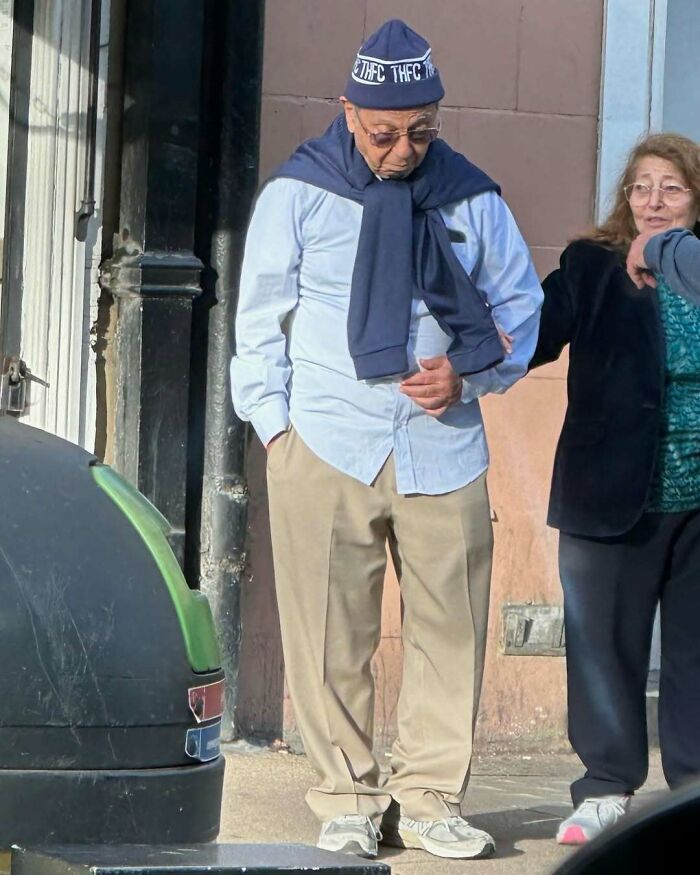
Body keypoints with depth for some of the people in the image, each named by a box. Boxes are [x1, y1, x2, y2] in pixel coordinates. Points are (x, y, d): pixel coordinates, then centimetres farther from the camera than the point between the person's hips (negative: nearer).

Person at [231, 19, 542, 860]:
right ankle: (346, 800, 8)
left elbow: (520, 307, 16)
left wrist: (467, 376, -1)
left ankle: (428, 797, 11)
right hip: (325, 450, -2)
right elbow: (260, 317, 7)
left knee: (450, 625, 1)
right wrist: (276, 424, 0)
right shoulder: (297, 192, 3)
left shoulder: (470, 197, 8)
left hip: (444, 444, 2)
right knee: (332, 634, -1)